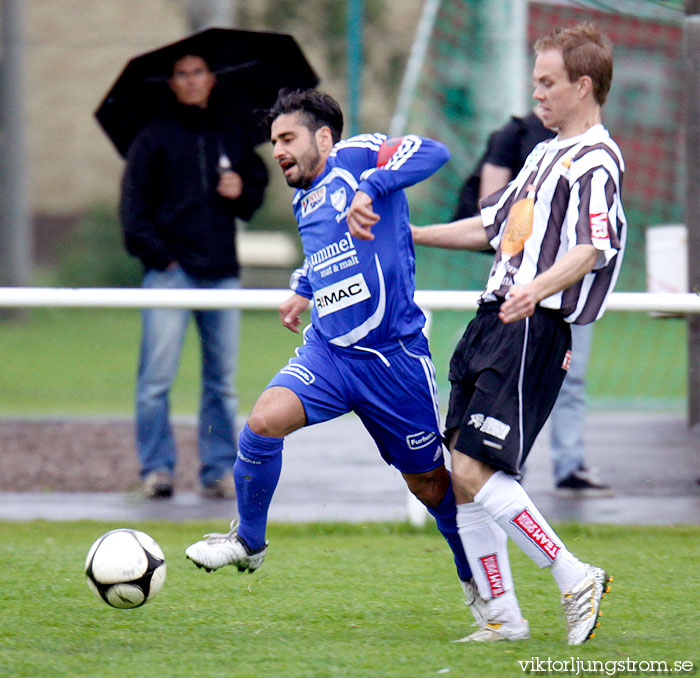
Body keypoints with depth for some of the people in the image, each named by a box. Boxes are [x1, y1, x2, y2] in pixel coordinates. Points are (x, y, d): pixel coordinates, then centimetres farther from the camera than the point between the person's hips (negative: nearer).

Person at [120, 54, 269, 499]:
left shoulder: (236, 136, 15)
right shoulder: (154, 138, 6)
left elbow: (258, 188, 24)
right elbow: (134, 202, 4)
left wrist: (243, 192, 0)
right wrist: (155, 252, -8)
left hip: (221, 272, 3)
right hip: (171, 271, -3)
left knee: (222, 379, 3)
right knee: (157, 375, -10)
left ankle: (220, 470, 9)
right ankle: (158, 468, -4)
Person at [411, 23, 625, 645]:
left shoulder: (595, 161, -9)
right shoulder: (546, 154, 22)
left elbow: (593, 249, -26)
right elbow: (493, 227, 34)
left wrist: (538, 289, -44)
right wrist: (406, 235, 37)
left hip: (533, 330, -10)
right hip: (494, 321, 10)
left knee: (475, 473, -16)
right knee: (463, 475, 6)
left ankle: (575, 579, -7)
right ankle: (503, 616, 11)